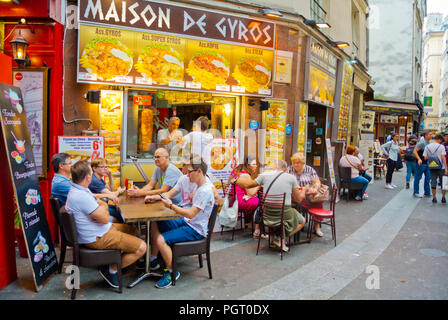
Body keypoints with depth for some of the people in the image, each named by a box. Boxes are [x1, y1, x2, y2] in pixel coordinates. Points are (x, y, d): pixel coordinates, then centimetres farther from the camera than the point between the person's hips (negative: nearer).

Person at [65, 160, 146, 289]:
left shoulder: (78, 189, 6)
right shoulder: (81, 196, -28)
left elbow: (104, 205, 13)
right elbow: (105, 218, -24)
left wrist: (101, 207, -9)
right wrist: (103, 209, -3)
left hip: (100, 229, 11)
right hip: (97, 238, -11)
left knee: (131, 230, 24)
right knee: (141, 247, -13)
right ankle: (111, 270, 3)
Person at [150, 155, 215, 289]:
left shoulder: (205, 191, -22)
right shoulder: (200, 188, 10)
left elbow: (190, 214, -25)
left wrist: (171, 206, -18)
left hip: (195, 230, -10)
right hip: (187, 222, 10)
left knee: (161, 240, -24)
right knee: (155, 224, 7)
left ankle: (171, 272, -3)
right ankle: (153, 260, 17)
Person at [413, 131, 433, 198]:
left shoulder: (429, 143, 12)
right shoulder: (421, 143, -13)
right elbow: (415, 151, -21)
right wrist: (419, 159, -30)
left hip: (427, 163, 8)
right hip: (421, 163, -8)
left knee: (428, 177, 10)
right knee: (418, 177, 0)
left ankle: (427, 192, 20)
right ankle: (416, 192, 8)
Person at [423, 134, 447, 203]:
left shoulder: (427, 147, 2)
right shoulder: (441, 146, -8)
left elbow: (425, 158, 0)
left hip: (431, 167, 3)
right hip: (441, 167, -3)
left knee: (433, 182, 7)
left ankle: (434, 198, 8)